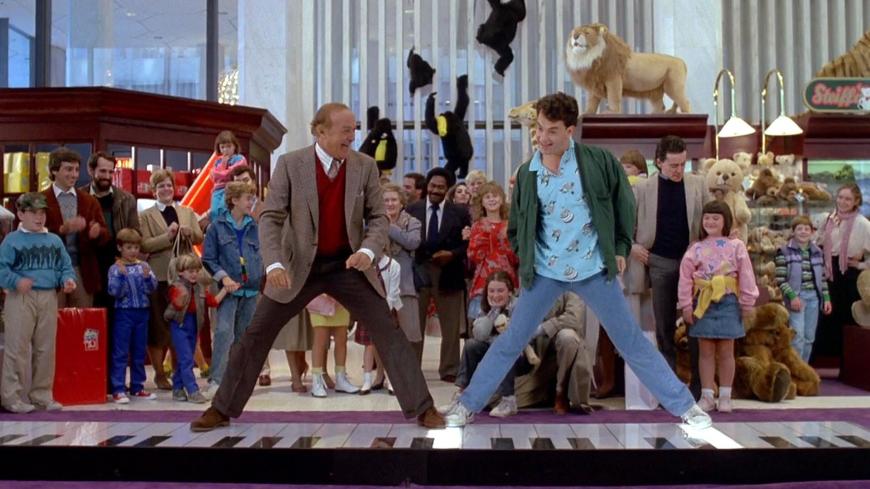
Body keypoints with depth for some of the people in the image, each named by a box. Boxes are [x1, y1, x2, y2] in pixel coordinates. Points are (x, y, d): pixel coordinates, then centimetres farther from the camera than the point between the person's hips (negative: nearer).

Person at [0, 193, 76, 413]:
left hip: (49, 298, 5)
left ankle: (42, 395, 18)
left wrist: (67, 279, -5)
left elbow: (66, 266, 14)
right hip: (21, 298, -4)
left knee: (46, 348, 9)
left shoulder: (54, 240, 12)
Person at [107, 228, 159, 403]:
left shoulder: (143, 266, 6)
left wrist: (147, 277, -18)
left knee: (139, 352, 11)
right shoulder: (115, 269, -3)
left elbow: (152, 288, 1)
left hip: (142, 312, 4)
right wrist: (121, 276, -24)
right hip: (124, 313, -4)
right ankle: (118, 390, 1)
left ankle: (137, 387, 20)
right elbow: (114, 292, -11)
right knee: (120, 353, -2)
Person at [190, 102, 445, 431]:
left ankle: (423, 408, 5)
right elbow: (271, 217, -11)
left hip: (348, 266, 1)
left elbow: (378, 217, -1)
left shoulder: (365, 166, -5)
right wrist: (274, 263, -27)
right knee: (257, 333, 2)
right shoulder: (290, 164, -10)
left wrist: (367, 249, -22)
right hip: (301, 267, 0)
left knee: (388, 331, -5)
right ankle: (222, 409, 18)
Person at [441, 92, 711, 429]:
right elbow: (516, 227, 13)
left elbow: (624, 204, 6)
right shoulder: (527, 173, 1)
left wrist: (621, 247, 4)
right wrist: (527, 258, 2)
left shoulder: (598, 161, -7)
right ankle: (468, 404, 17)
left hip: (593, 269, -1)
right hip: (544, 272, 2)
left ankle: (684, 405, 18)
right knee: (511, 342, 5)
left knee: (632, 342, 5)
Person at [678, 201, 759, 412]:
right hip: (702, 302, 1)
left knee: (726, 351, 6)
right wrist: (686, 305, -5)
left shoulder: (736, 246, 2)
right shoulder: (696, 248, 4)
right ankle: (707, 396, 12)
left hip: (728, 302, -1)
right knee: (706, 351, 6)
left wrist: (747, 303, -3)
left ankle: (725, 396, 15)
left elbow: (746, 275, 0)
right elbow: (685, 277, 0)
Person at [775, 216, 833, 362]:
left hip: (813, 296, 5)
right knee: (798, 335, -12)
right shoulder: (784, 251, -3)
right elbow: (780, 279, -8)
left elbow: (822, 278, 16)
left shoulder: (817, 252, 12)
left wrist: (826, 298, 9)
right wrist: (792, 296, -17)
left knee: (809, 337, 8)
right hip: (796, 296, -5)